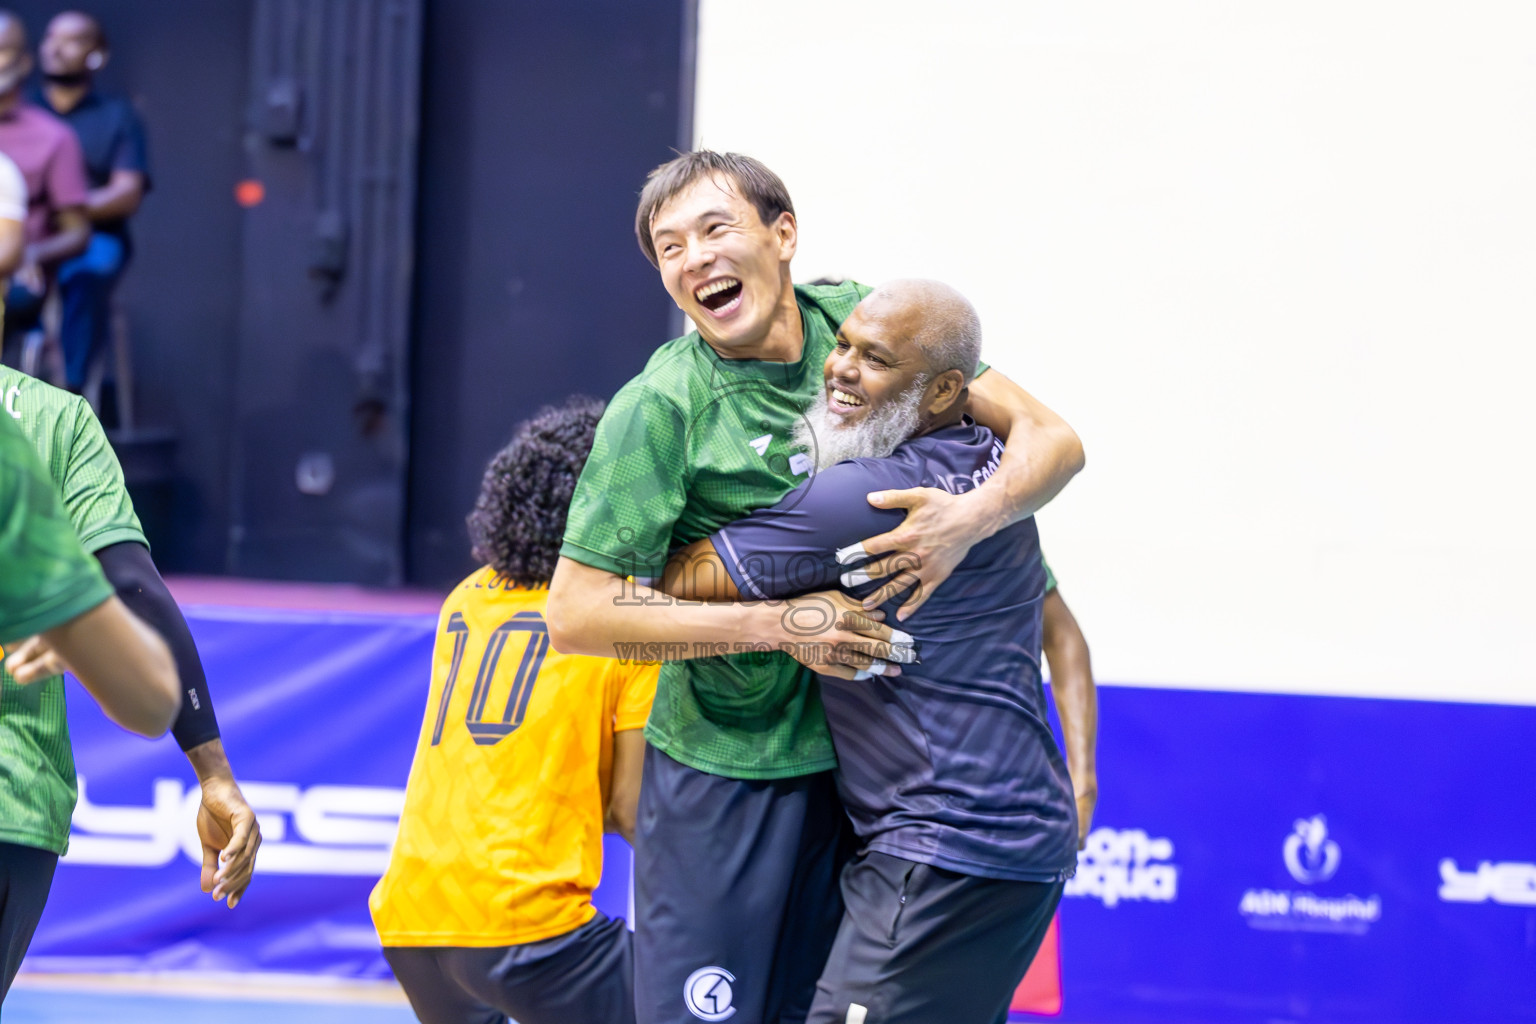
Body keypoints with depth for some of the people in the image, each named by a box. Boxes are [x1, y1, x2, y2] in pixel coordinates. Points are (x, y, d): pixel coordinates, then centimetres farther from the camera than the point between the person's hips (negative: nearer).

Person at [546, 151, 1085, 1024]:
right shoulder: (662, 407, -14)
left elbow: (1051, 438, -3)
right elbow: (575, 614, -16)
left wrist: (973, 516, -25)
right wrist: (778, 625, -22)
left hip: (862, 759, 4)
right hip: (727, 774, -4)